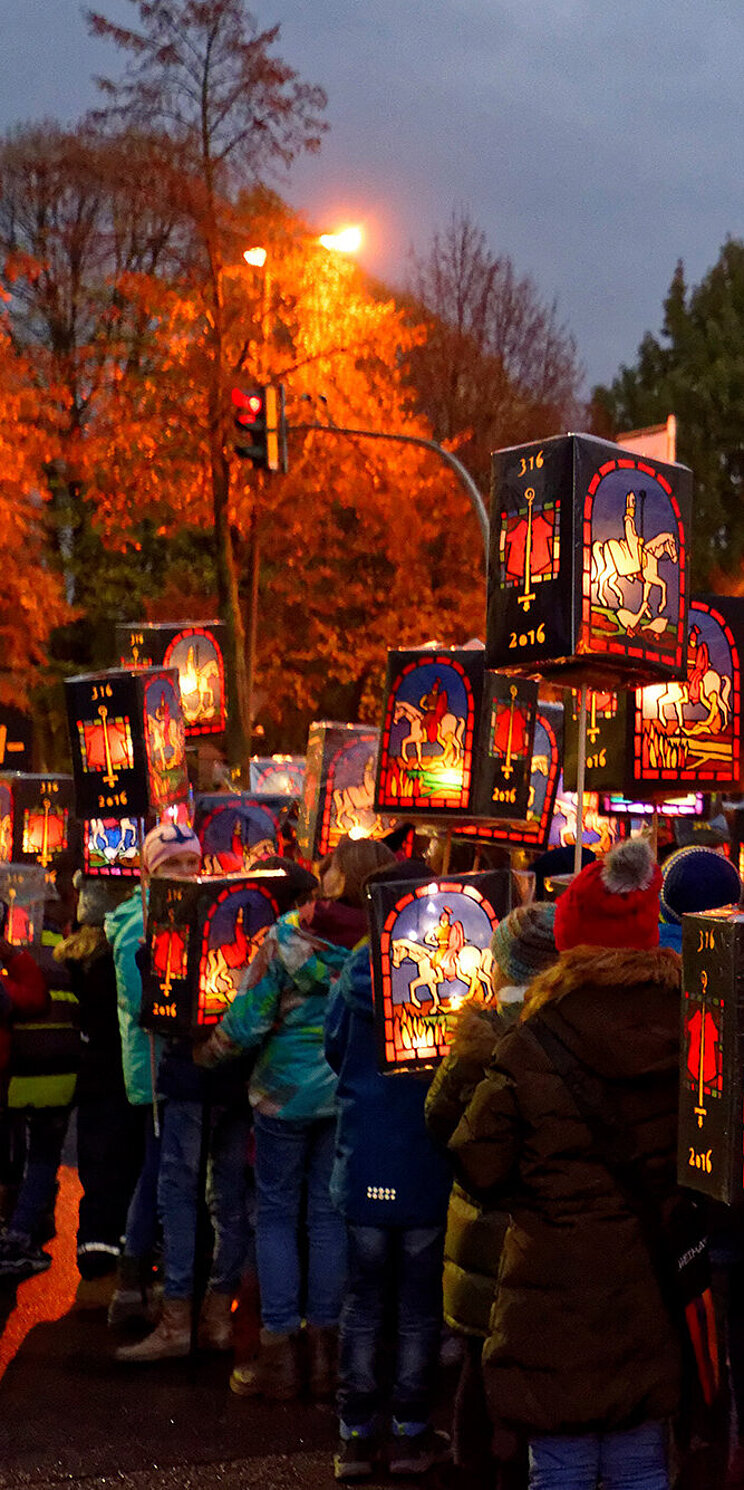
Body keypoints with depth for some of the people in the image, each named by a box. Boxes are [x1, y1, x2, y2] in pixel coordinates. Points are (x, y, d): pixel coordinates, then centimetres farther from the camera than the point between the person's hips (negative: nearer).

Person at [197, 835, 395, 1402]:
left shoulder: (289, 934, -13)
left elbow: (249, 1016, -11)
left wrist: (206, 1053, 6)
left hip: (287, 1089, -3)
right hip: (351, 1094, 3)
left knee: (276, 1212, 8)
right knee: (329, 1214, 12)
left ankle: (279, 1354, 8)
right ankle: (324, 1349, 17)